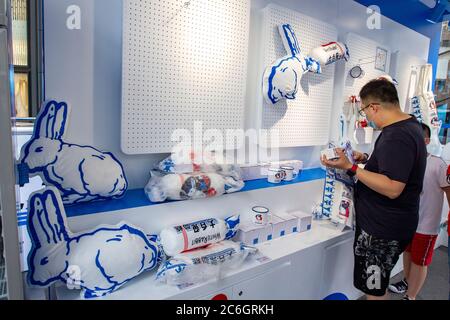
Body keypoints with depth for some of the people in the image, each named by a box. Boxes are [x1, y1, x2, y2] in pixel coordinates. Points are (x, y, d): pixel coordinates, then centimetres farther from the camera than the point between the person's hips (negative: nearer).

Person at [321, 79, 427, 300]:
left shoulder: (397, 137, -25)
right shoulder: (410, 124, 9)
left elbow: (392, 188, -29)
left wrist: (350, 168, -28)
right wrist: (367, 160, 11)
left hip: (383, 229, -10)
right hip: (385, 222, 10)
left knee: (374, 289, 6)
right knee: (377, 285, 25)